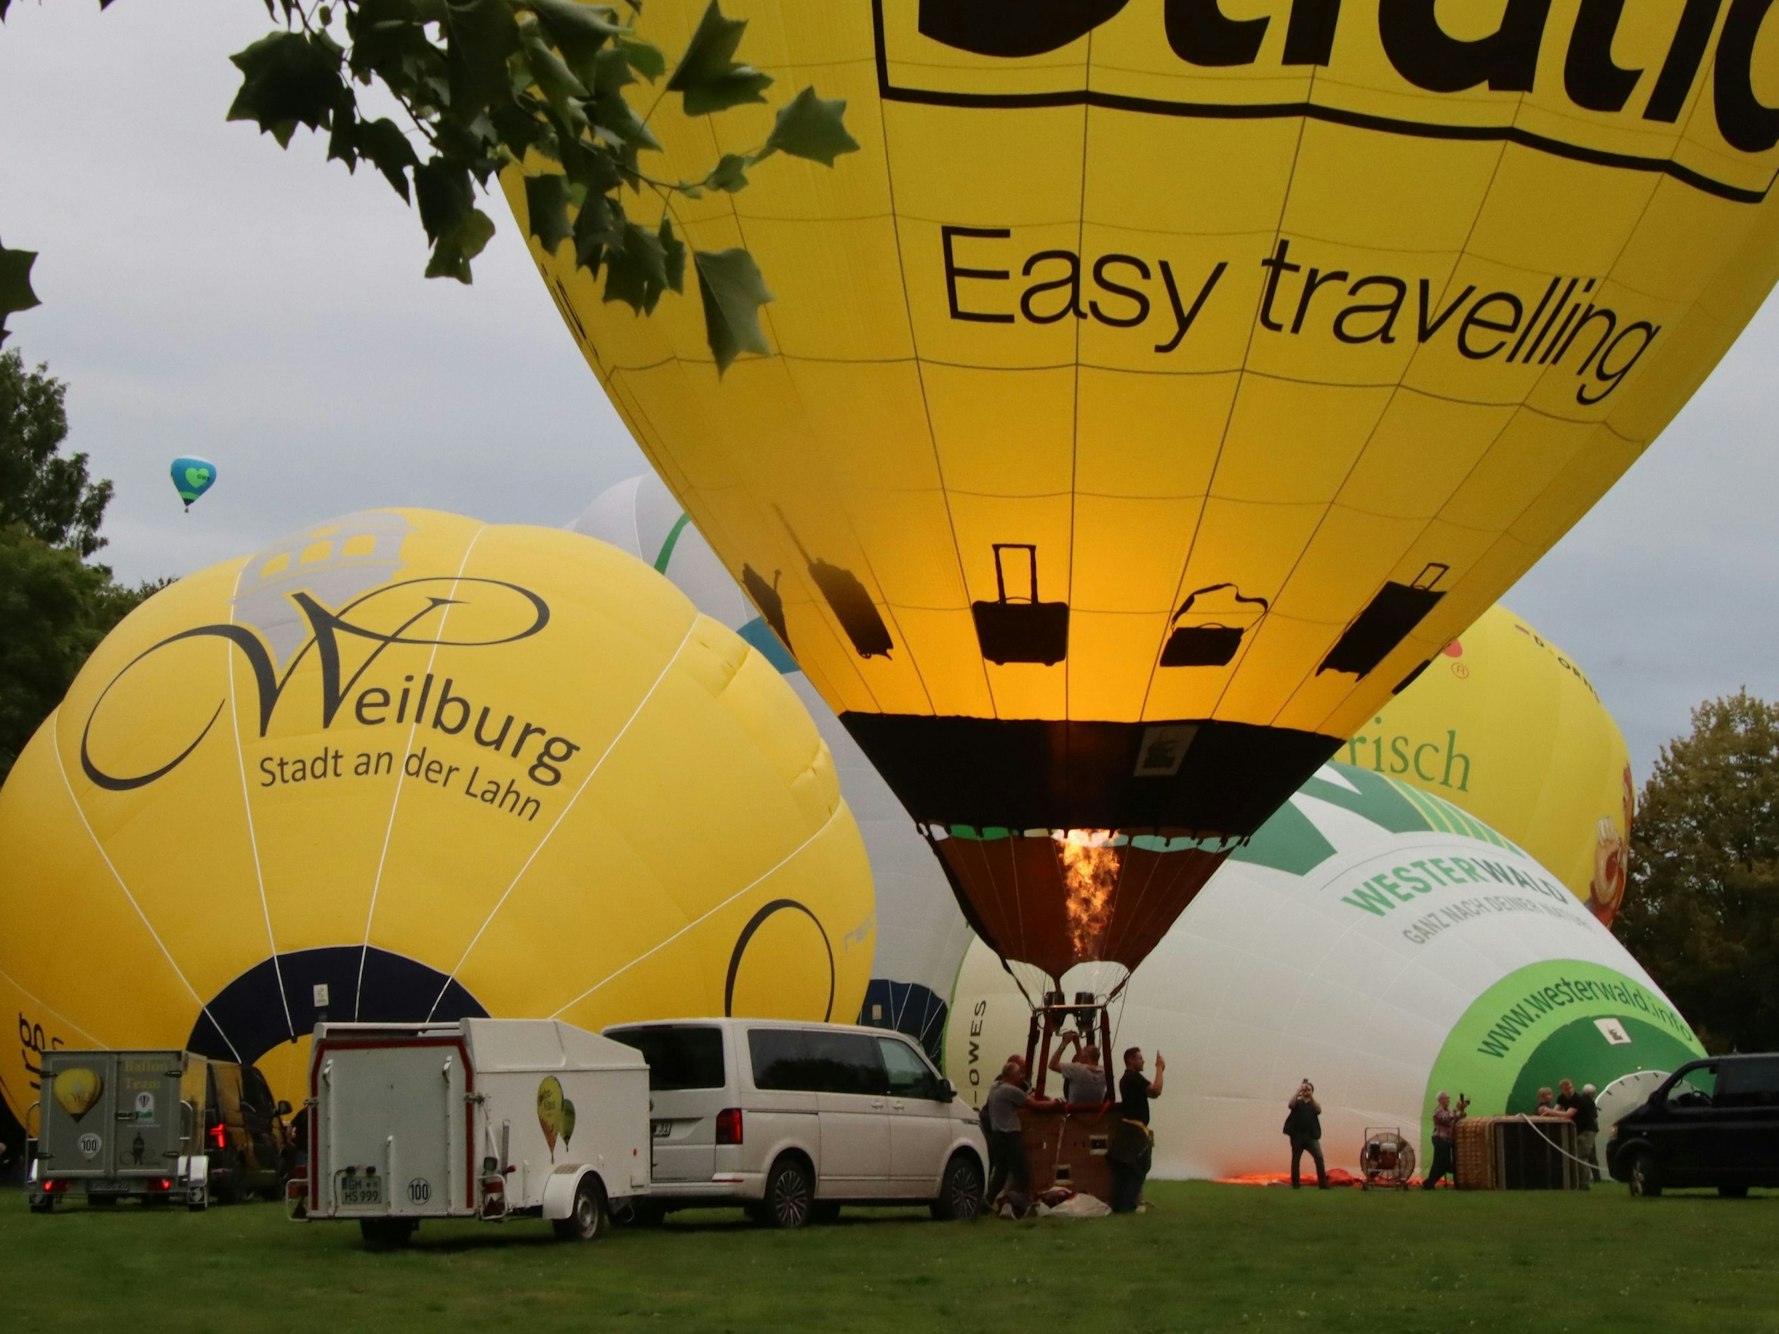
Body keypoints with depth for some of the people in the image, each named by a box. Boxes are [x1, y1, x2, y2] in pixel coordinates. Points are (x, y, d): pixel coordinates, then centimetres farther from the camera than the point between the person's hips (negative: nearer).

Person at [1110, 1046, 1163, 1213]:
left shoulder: (1126, 1078, 19)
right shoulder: (1134, 1077, -13)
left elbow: (1150, 1092, 20)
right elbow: (1155, 1091, -22)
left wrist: (1160, 1070, 15)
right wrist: (1160, 1069, -13)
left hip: (1126, 1128, 10)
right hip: (1134, 1129, -10)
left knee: (1122, 1170, 9)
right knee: (1136, 1168, -7)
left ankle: (1118, 1204, 10)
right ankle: (1126, 1205, -10)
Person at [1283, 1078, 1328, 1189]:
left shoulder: (1314, 1104, 12)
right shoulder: (1297, 1102, 9)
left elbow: (1318, 1110, -10)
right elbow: (1290, 1105, -13)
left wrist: (1311, 1096, -17)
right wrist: (1298, 1091, -17)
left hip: (1311, 1136, 0)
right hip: (1297, 1135, 0)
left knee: (1319, 1157, -10)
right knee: (1295, 1159, 2)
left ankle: (1323, 1183, -10)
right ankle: (1295, 1184, 7)